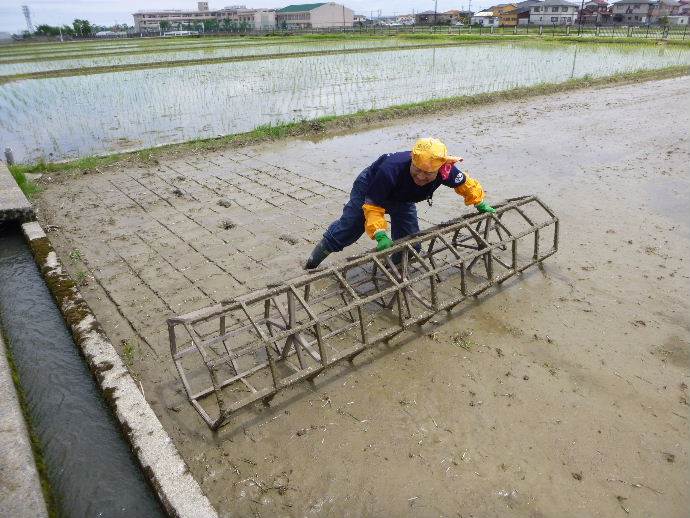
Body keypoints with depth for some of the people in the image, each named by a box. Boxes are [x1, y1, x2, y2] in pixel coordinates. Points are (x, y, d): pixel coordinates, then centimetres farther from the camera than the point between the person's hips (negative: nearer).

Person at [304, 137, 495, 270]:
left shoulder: (446, 171, -34)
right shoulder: (391, 169, -47)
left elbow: (465, 183, -10)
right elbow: (373, 206, -36)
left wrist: (480, 204, 1)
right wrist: (380, 235, -45)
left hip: (402, 200, 4)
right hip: (370, 188, -4)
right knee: (349, 228, 6)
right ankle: (313, 261, 29)